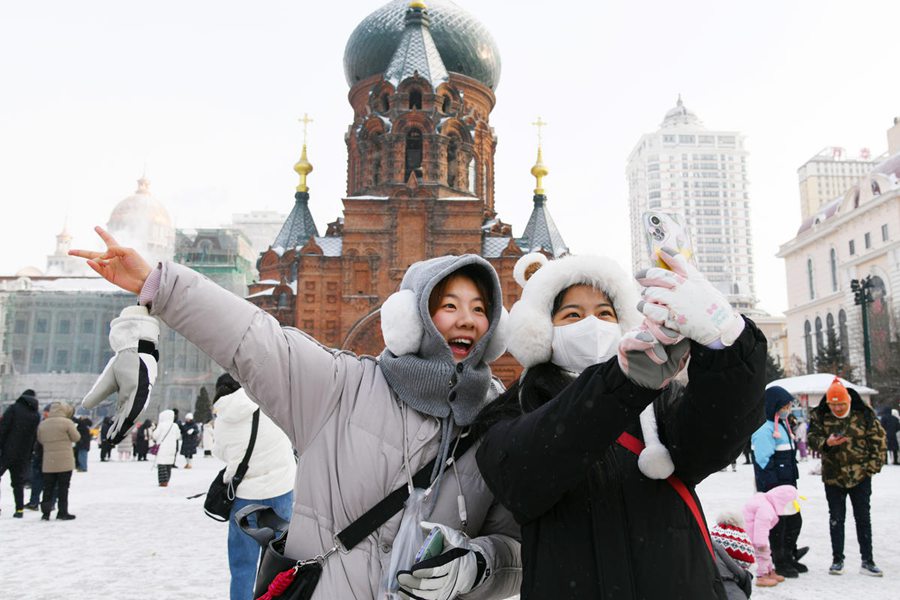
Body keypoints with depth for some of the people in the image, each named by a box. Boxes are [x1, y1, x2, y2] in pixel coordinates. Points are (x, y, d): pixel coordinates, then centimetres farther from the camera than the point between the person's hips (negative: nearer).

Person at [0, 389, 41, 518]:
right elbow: (36, 438, 6)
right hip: (23, 457, 4)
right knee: (18, 482, 12)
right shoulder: (37, 415, 7)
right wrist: (29, 455, 11)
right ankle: (19, 509, 10)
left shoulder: (13, 408, -4)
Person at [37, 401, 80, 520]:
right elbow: (76, 437, -4)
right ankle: (62, 512, 6)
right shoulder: (67, 422, -11)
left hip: (48, 463, 4)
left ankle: (45, 512, 11)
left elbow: (40, 440, 13)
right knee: (63, 488, 3)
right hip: (64, 462, -4)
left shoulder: (42, 424, 5)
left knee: (48, 488, 11)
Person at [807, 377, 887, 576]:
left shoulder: (864, 415, -7)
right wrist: (826, 442, -27)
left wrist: (874, 464, -5)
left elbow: (878, 439, 0)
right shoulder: (819, 416, -7)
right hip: (833, 476, 0)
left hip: (860, 475, 0)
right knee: (836, 518, 8)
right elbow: (812, 437, -6)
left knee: (863, 517, 7)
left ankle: (867, 561, 17)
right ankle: (837, 560, 19)